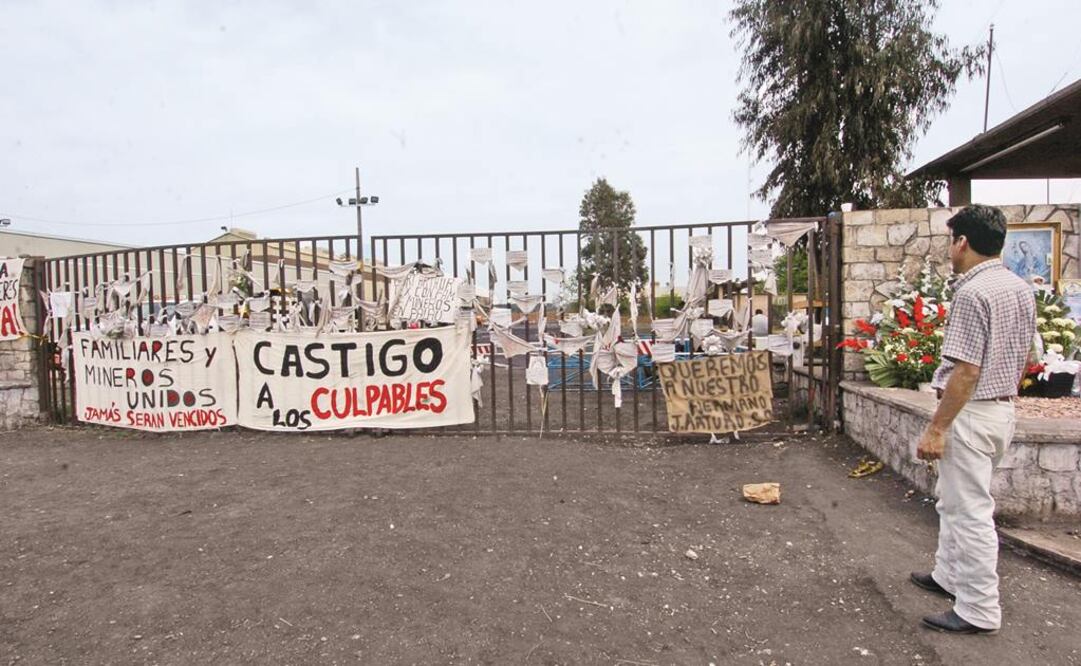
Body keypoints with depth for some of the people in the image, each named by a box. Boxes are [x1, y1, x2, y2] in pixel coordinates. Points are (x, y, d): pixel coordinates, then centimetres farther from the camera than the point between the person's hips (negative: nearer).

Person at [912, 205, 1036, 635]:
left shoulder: (972, 292, -20)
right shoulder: (1023, 289, 9)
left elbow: (966, 371, -23)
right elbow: (1021, 358, 16)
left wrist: (936, 428, -19)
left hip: (972, 411, -10)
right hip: (1004, 408, 10)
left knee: (970, 511, 0)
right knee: (953, 499, 22)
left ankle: (979, 612, 10)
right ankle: (949, 576, 36)